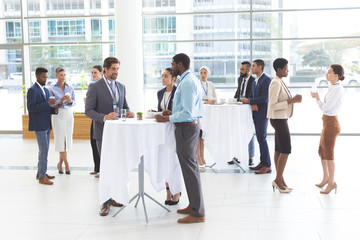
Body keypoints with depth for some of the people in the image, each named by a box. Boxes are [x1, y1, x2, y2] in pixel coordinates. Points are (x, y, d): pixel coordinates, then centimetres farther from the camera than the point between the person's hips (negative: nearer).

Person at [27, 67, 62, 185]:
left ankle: (40, 172, 25)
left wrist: (54, 108, -2)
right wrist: (47, 104, -23)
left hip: (46, 125, 9)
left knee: (44, 150, 14)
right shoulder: (32, 90, -11)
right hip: (39, 125, -9)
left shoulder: (46, 90, 16)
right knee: (43, 150, -9)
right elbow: (31, 108, -19)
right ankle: (42, 177, -3)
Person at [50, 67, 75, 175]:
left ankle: (60, 163, 16)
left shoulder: (70, 88, 7)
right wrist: (61, 100, -21)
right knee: (60, 139, -6)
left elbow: (74, 102, 9)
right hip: (58, 115, -3)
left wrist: (70, 101, -14)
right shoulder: (52, 90, -2)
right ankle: (66, 164, 1)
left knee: (67, 139, 3)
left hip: (69, 115, 3)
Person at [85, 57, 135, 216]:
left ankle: (113, 196, 22)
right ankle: (106, 201, 2)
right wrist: (104, 117, -25)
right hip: (103, 132, -5)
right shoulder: (95, 87, -5)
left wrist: (128, 112, -3)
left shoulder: (121, 87, 13)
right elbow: (88, 110, -9)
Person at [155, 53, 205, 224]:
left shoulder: (187, 83, -18)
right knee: (190, 166, 16)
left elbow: (187, 112, -24)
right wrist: (172, 113, 16)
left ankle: (197, 213, 1)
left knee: (189, 168, -6)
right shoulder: (192, 79, 15)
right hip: (192, 125, 11)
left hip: (186, 127, -11)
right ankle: (194, 205, 27)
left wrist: (167, 119, -17)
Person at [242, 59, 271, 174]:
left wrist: (248, 101, -13)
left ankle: (267, 165, -3)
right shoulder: (255, 81, 18)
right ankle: (262, 162, 18)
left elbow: (264, 98, -19)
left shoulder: (266, 80, -12)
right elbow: (251, 96, 16)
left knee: (262, 138, -9)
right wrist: (252, 104, -7)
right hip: (256, 113, 9)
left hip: (263, 113, -9)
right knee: (259, 138, 11)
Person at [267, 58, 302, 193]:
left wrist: (294, 99, 4)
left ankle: (279, 180, 17)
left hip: (281, 118, 10)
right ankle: (278, 179, 1)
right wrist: (291, 101, -21)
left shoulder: (280, 82, 13)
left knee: (279, 150, 11)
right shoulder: (276, 83, -17)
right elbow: (273, 105, -21)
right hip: (278, 119, -10)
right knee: (286, 150, -7)